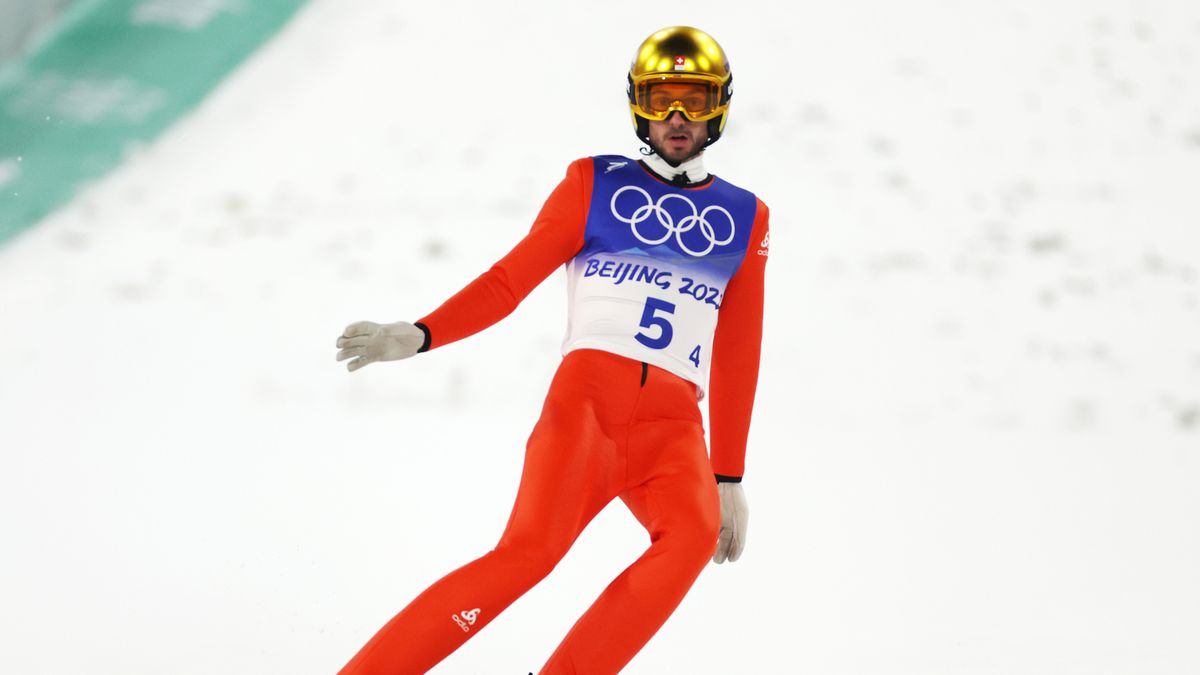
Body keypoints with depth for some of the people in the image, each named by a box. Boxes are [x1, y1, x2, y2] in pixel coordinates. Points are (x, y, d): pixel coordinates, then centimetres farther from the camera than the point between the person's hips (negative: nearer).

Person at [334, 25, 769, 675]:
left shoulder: (743, 219, 20)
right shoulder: (596, 184, 14)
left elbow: (736, 359, 21)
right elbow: (508, 281, 8)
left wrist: (730, 478, 19)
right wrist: (418, 336, -8)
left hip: (672, 428, 2)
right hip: (585, 401, -2)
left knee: (693, 534, -31)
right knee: (531, 550, -26)